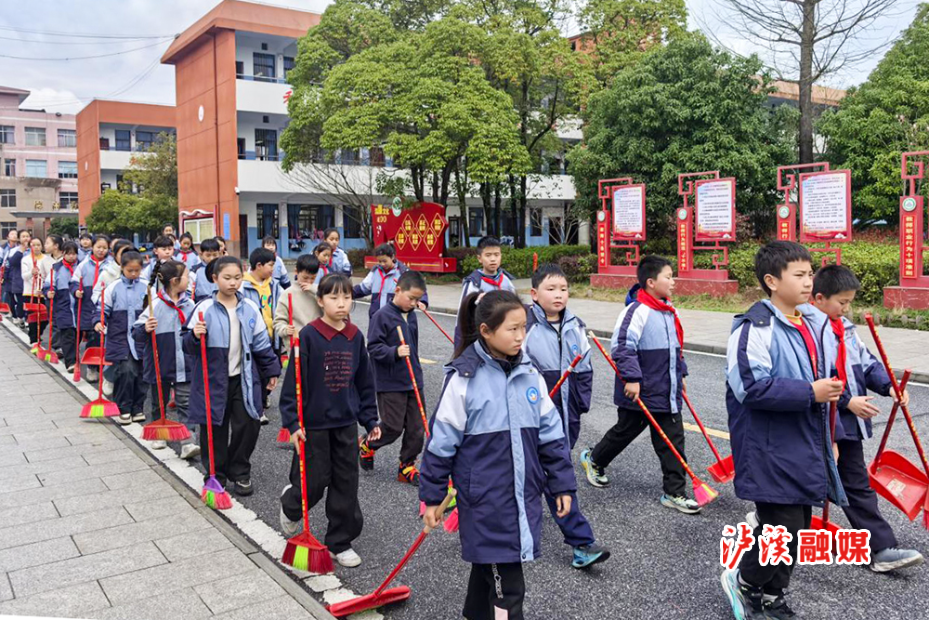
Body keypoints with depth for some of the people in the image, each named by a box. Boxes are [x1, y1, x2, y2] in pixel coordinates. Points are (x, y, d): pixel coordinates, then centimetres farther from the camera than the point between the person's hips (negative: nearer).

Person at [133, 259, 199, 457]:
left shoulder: (189, 304, 2)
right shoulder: (155, 304, -12)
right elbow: (136, 333, -12)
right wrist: (145, 329, -31)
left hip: (185, 364, 2)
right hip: (160, 364, -2)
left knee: (185, 403, -4)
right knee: (159, 402, 15)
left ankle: (188, 442, -7)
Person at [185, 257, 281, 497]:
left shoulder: (250, 308, 2)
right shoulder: (205, 309, -7)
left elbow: (261, 343, 10)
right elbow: (189, 347, -5)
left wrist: (271, 370, 11)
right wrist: (194, 336, -26)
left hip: (243, 379, 3)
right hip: (213, 380, -2)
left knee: (248, 425, 2)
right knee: (214, 429, 6)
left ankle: (240, 473, 20)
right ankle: (216, 475, 22)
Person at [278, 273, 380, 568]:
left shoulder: (355, 337, 2)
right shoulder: (309, 336, -12)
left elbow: (364, 382, 10)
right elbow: (293, 381, -10)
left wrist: (370, 420, 10)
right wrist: (292, 422, -13)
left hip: (346, 424, 4)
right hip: (314, 424, -4)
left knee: (346, 484, 8)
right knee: (314, 482, 5)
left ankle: (340, 543, 23)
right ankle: (290, 506, 40)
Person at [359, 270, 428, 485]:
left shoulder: (411, 316, 10)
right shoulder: (382, 316, -13)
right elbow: (374, 347, -16)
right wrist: (395, 352, -30)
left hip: (413, 381, 7)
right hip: (390, 384, -7)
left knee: (417, 427, 7)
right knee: (393, 427, -1)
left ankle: (407, 466, 21)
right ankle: (366, 445, 27)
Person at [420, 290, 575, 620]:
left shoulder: (529, 375, 2)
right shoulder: (464, 379, -14)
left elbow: (550, 433, 8)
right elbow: (441, 441, -7)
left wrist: (562, 484, 9)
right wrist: (432, 497, -2)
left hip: (524, 496, 5)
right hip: (484, 500, -5)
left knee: (489, 565, 23)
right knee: (507, 587, -3)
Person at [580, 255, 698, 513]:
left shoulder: (670, 312, 11)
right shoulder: (637, 311, -18)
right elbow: (622, 346, -23)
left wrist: (680, 374, 24)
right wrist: (632, 378, -24)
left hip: (668, 392, 7)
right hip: (640, 392, -7)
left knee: (673, 440, 6)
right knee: (625, 431, 11)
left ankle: (674, 492, 14)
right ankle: (594, 459, 37)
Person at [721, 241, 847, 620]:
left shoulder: (808, 325, 12)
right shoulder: (756, 327, -18)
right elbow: (752, 387, -26)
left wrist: (828, 438, 21)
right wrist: (810, 392, -23)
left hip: (803, 449, 9)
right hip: (771, 452, -9)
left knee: (796, 528, 16)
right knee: (782, 530, -6)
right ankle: (741, 580, 21)